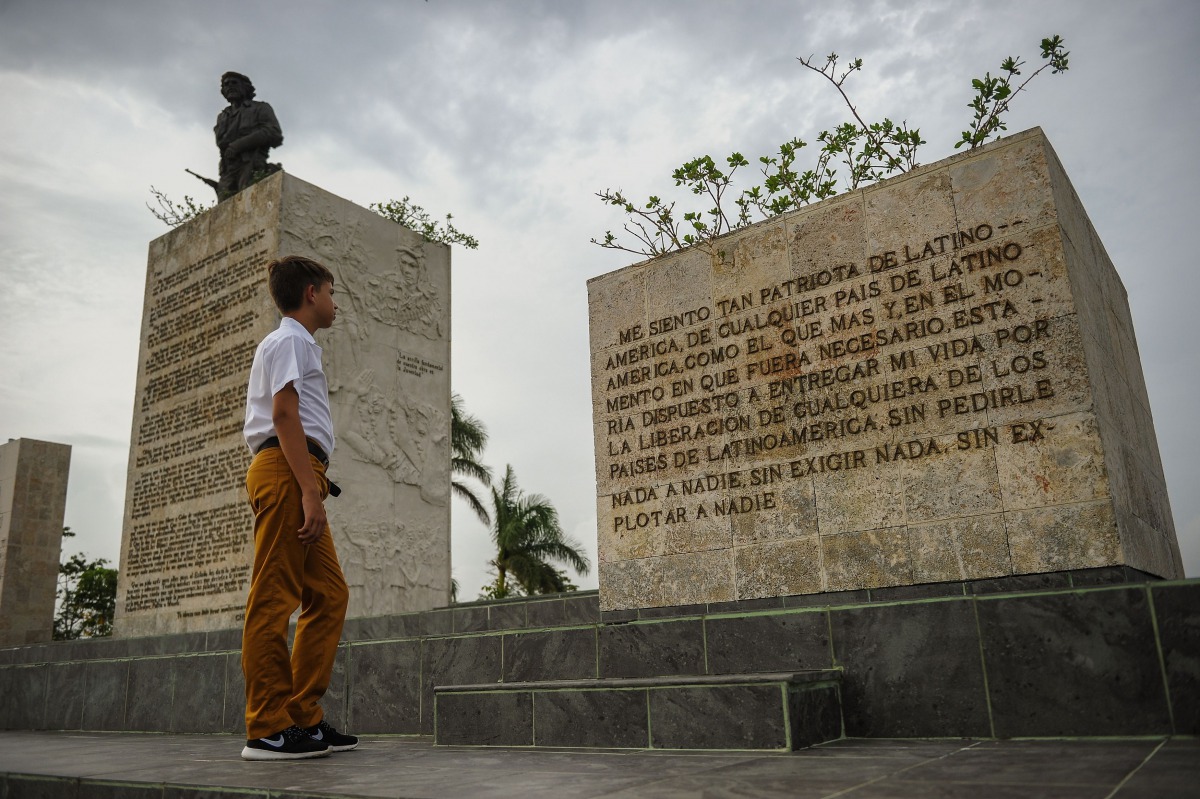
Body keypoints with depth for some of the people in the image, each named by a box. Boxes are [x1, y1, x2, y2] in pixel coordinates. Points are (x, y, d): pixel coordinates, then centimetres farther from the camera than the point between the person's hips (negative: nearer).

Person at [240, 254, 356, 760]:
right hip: (288, 471, -10)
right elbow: (284, 414, -13)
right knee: (274, 597, -10)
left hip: (298, 478, 10)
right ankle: (268, 730, -7)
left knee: (329, 594, 7)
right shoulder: (290, 340, 0)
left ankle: (304, 719, 8)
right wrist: (310, 490, -21)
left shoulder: (300, 345, 30)